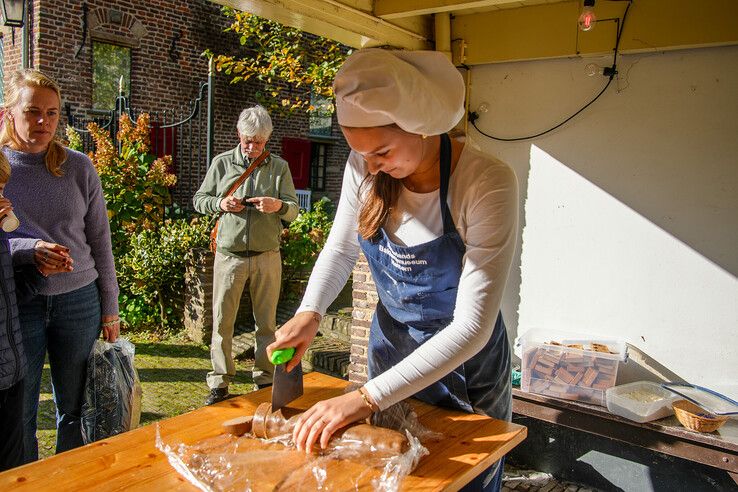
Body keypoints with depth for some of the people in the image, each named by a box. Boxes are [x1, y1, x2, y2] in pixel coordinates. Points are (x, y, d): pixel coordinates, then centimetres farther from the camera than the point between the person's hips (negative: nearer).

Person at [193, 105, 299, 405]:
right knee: (222, 321, 3)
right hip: (229, 254, 0)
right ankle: (220, 383, 15)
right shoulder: (222, 162, 6)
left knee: (266, 322, 8)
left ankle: (265, 380, 20)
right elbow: (199, 199, 12)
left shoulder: (279, 167, 6)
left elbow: (293, 209, 6)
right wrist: (220, 204, -10)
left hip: (267, 256, 0)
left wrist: (279, 206, -17)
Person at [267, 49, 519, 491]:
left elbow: (472, 326, -32)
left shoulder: (487, 184, -31)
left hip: (465, 361, -4)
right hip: (390, 344, 4)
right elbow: (341, 248, 1)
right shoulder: (364, 167, -17)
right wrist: (310, 312, -19)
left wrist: (366, 398, -36)